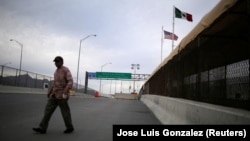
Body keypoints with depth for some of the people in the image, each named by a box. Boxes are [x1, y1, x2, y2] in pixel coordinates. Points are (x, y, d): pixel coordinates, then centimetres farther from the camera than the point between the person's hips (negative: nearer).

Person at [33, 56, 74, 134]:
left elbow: (70, 82, -21)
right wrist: (50, 92, 24)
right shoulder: (56, 71, 15)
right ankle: (42, 128, 1)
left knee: (65, 112, 3)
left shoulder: (66, 70, -12)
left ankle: (70, 127, 21)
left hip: (62, 95, -8)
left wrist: (65, 92, -32)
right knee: (48, 110, 0)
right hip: (54, 95, 8)